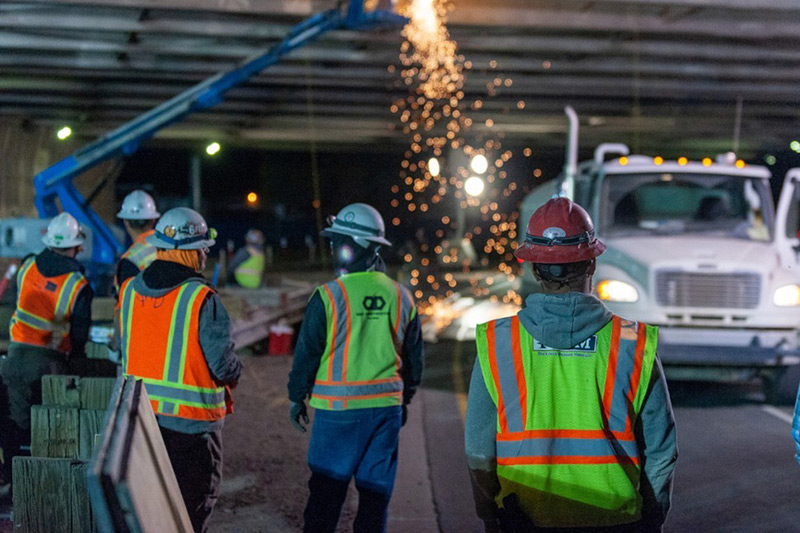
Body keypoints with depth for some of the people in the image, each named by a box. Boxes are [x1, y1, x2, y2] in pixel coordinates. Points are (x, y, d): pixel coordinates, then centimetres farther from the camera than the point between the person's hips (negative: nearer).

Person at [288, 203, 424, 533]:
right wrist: (404, 400, 23)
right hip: (387, 406, 4)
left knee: (326, 488, 6)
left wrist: (297, 397, 7)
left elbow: (307, 353, -6)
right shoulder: (400, 297, 3)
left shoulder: (329, 297, -11)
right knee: (376, 488, 11)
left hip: (339, 407, -4)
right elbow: (414, 358, 11)